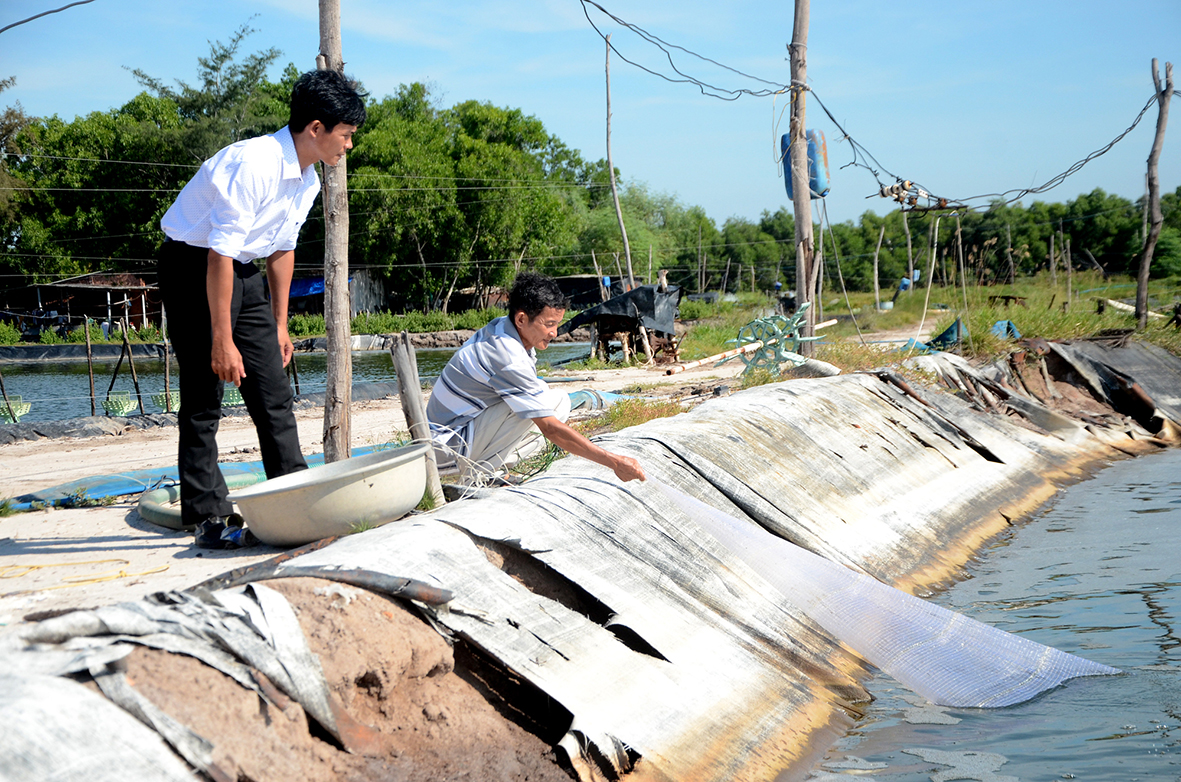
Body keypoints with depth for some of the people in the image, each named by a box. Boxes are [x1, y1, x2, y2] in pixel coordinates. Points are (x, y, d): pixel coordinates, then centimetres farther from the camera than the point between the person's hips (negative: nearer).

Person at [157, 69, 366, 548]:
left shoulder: (307, 180, 2)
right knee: (204, 394, -8)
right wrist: (222, 340, -28)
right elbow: (219, 255, -28)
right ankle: (207, 515, -3)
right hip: (193, 268, -8)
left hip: (242, 273, 9)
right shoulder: (254, 164, -27)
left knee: (273, 388, 7)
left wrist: (279, 324, 17)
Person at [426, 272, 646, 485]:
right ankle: (480, 473, -14)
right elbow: (551, 429, -29)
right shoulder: (509, 360, -27)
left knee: (560, 402, 5)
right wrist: (614, 462, -29)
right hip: (452, 441, -10)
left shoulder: (502, 327, 1)